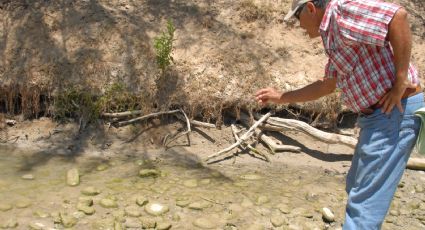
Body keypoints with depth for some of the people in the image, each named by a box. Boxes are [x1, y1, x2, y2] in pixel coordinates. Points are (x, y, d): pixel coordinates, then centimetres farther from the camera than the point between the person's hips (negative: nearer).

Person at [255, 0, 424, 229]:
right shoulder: (334, 35, 19)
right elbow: (326, 85, 27)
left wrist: (399, 82, -24)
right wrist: (281, 97, 29)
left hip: (396, 111, -10)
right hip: (380, 115, 10)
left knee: (365, 200, -6)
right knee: (356, 187, 23)